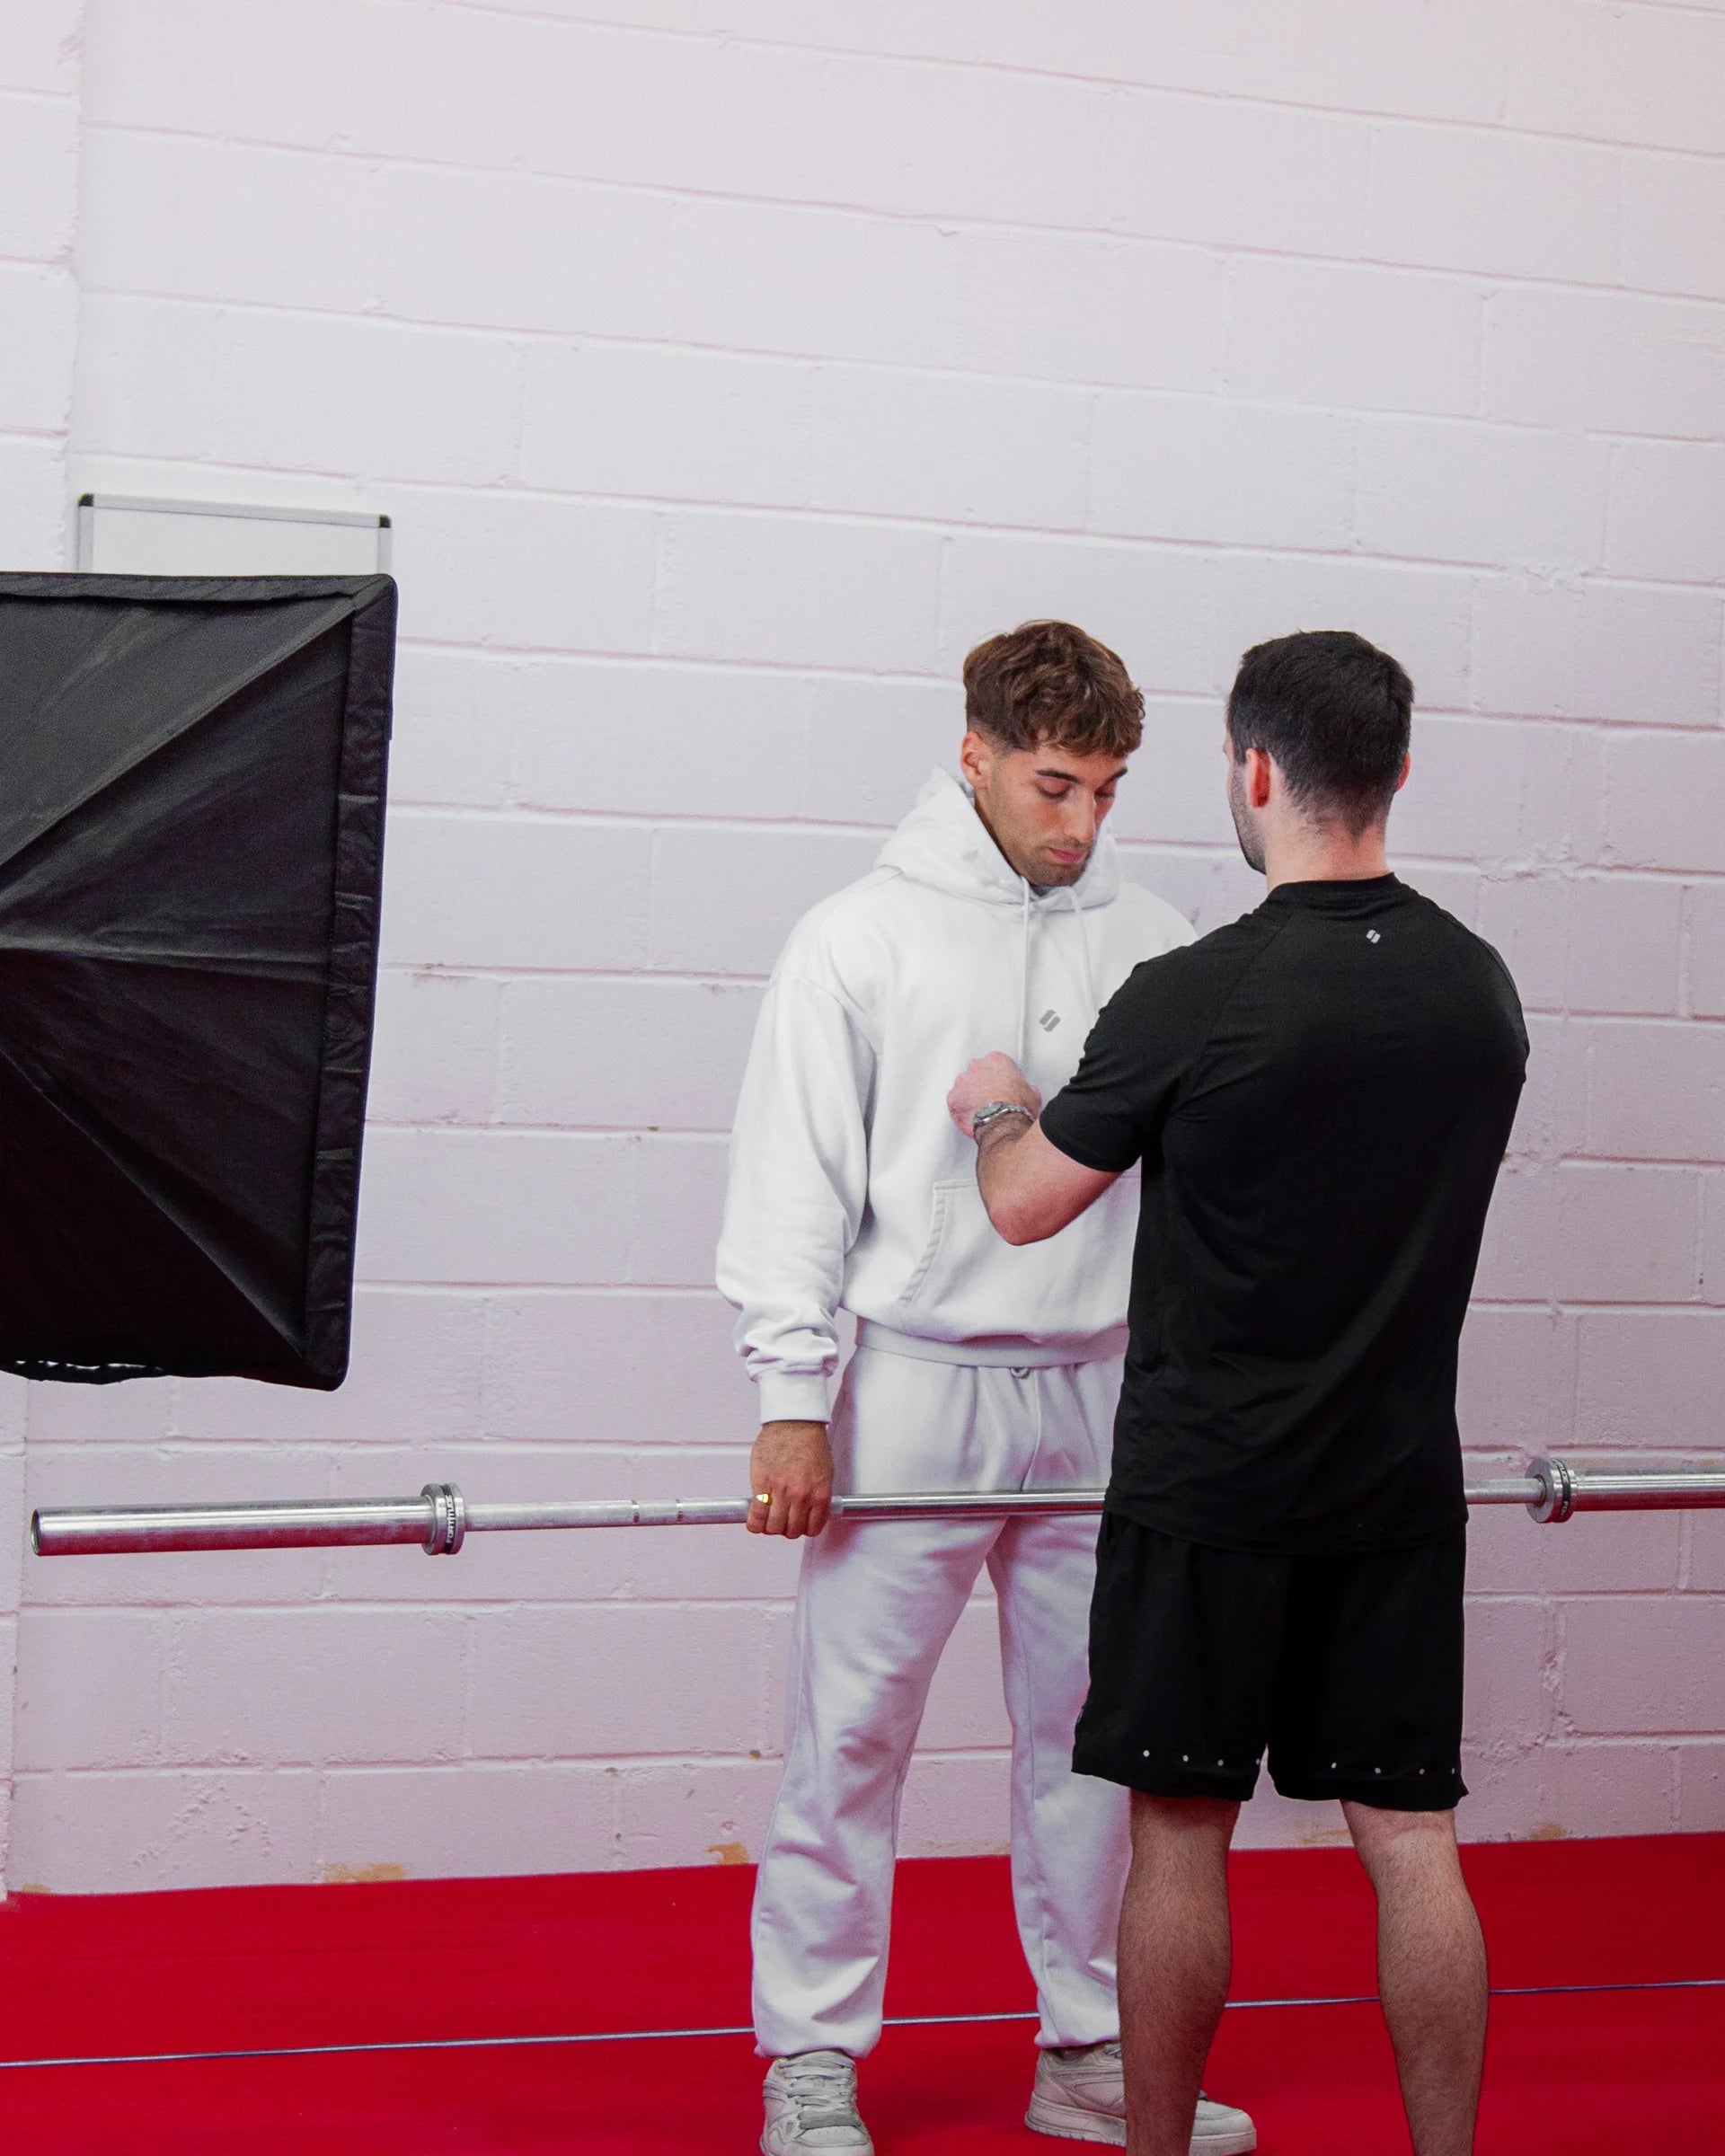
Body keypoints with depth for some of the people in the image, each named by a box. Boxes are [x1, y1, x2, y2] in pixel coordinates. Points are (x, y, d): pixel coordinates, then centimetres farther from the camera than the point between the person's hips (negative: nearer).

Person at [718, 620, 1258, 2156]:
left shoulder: (1153, 947, 8)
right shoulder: (864, 939, -2)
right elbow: (796, 1182, -3)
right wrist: (793, 1400, -10)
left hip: (1100, 1396, 4)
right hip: (914, 1388, -3)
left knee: (1097, 1730, 9)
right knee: (854, 1733, 0)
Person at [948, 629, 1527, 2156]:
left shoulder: (1196, 998, -15)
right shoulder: (1480, 989, 3)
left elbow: (1027, 1204, -4)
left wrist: (994, 1108, 19)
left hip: (1211, 1487, -4)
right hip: (1401, 1486, 4)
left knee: (1180, 1834, 6)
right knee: (1411, 1839, 7)